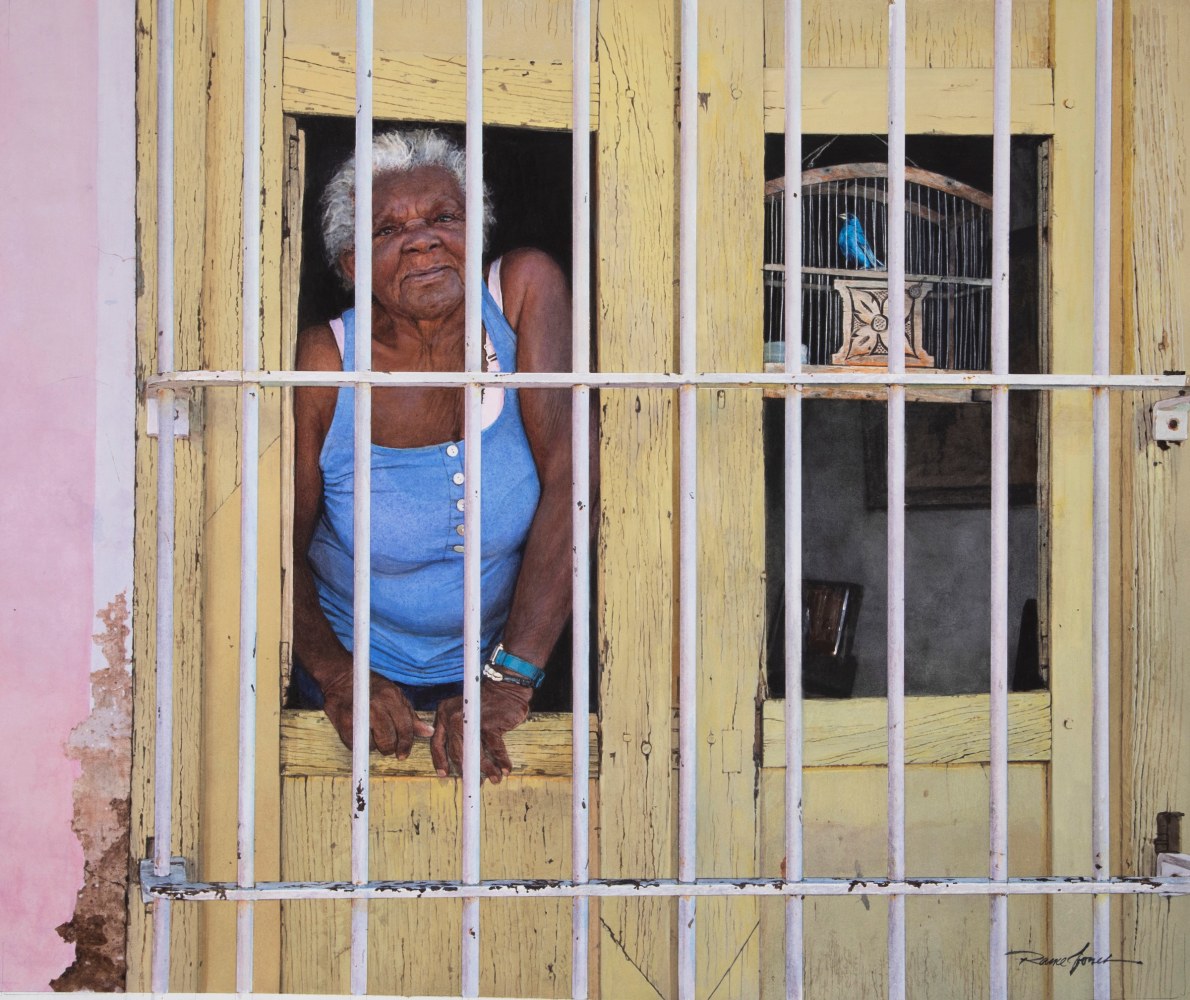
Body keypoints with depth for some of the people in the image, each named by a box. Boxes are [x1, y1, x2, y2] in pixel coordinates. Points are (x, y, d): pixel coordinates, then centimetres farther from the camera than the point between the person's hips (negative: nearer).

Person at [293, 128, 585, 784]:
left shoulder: (526, 290, -11)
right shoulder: (325, 363, -13)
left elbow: (571, 485, -16)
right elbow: (283, 551, -5)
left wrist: (508, 680, -22)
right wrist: (339, 679, -23)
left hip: (503, 662, 2)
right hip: (363, 676, -1)